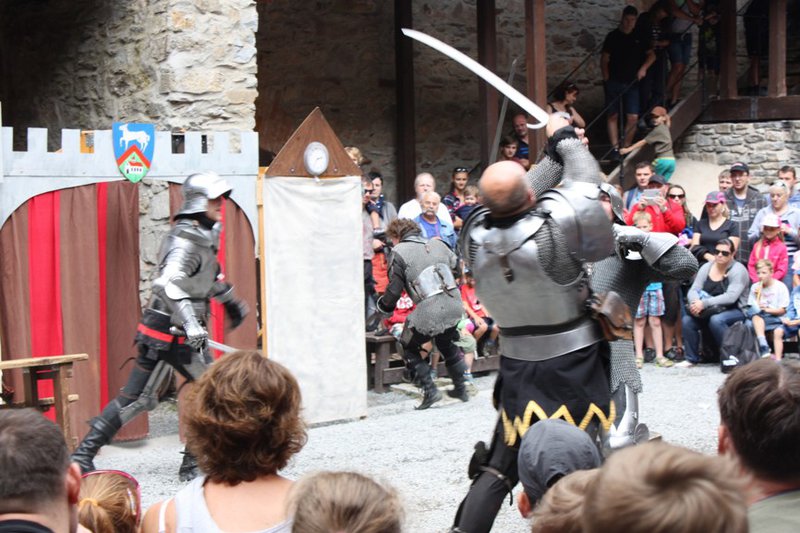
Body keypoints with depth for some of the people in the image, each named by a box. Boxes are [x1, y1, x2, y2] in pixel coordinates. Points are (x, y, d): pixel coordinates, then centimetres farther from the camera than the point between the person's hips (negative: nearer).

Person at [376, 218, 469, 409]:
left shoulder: (399, 252, -1)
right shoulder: (437, 244, 15)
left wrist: (382, 308, 16)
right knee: (447, 344, 32)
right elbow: (458, 266, 20)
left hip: (429, 311, -6)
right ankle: (461, 389, 37)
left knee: (408, 347, 18)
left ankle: (430, 390, 6)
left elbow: (394, 290, -1)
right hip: (454, 306, 6)